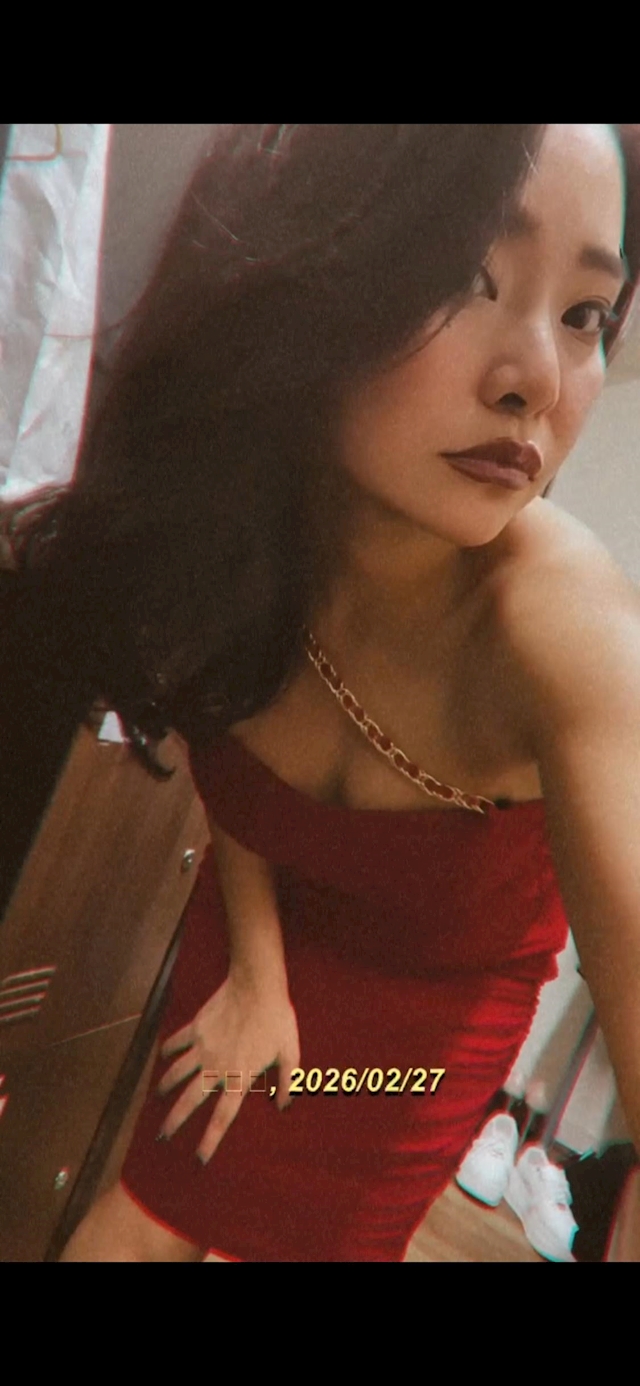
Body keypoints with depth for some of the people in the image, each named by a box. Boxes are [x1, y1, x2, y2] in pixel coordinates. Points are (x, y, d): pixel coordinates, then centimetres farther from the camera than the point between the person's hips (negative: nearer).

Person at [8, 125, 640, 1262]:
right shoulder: (231, 526, -26)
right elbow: (216, 734, -5)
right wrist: (255, 970, -6)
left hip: (442, 1000, -2)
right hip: (268, 928, 2)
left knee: (306, 1228, 19)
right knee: (138, 1225, 15)